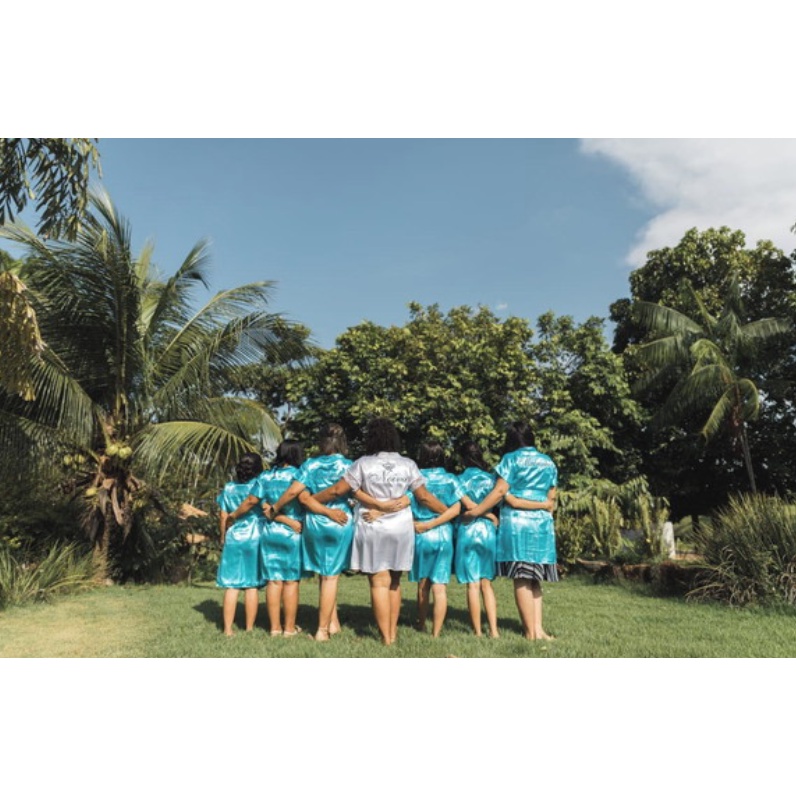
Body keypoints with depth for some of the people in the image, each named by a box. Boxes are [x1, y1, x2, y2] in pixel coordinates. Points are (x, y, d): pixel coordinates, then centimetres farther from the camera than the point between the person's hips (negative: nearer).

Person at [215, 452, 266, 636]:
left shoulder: (229, 488, 4)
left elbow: (223, 518, 7)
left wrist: (223, 537, 20)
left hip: (233, 540, 2)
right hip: (255, 540, -1)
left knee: (231, 586, 5)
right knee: (252, 586, 6)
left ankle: (228, 629, 6)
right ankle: (249, 628, 12)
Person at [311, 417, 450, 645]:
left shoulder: (363, 464, -5)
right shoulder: (407, 465, 1)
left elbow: (337, 490, -4)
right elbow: (424, 496, 4)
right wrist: (449, 512, 16)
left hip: (373, 529, -3)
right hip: (401, 529, 3)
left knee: (379, 582, 3)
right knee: (394, 582, 16)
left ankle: (386, 637, 5)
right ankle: (393, 632, 21)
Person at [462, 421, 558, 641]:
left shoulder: (511, 459, -3)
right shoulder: (549, 463, 13)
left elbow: (499, 492, -10)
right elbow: (551, 499, 13)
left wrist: (474, 512, -6)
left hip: (516, 523, -5)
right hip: (542, 525, 5)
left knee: (522, 579, 1)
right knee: (534, 578, 12)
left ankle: (531, 631, 5)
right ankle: (538, 628, 6)